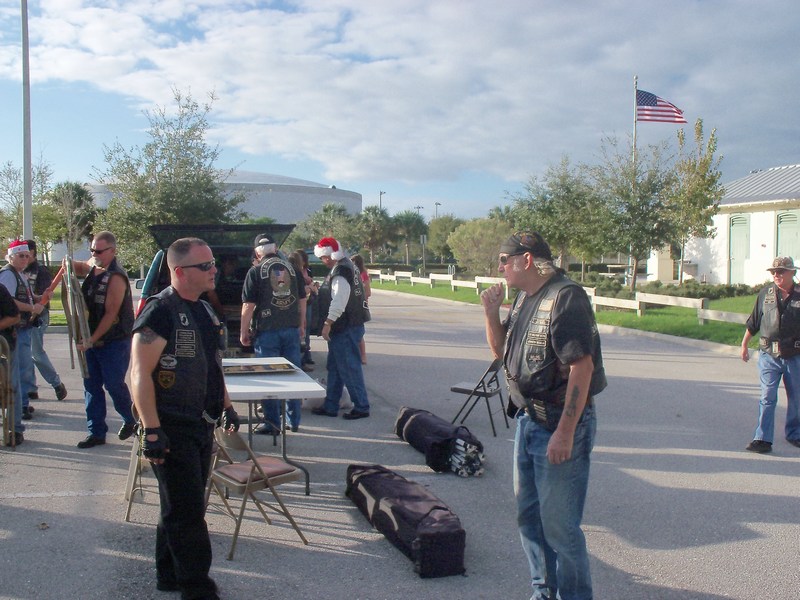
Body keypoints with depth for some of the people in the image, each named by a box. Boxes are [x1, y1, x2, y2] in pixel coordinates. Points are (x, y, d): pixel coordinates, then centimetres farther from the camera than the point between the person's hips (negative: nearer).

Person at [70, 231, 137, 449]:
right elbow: (80, 268, 33)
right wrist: (70, 264, 8)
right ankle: (96, 432, 14)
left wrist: (92, 340, -21)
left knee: (114, 384, -1)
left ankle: (131, 420, 24)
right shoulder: (93, 267, 7)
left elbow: (111, 314, -20)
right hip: (91, 340, 8)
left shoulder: (116, 277, -19)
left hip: (114, 342, -8)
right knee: (91, 385, 7)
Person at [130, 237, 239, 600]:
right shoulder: (160, 312, -17)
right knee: (187, 512, -1)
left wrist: (226, 406, 20)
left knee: (183, 506, 18)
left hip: (201, 426, 9)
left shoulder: (204, 310, 11)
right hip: (172, 431, -9)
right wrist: (152, 431, -24)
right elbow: (140, 373, -20)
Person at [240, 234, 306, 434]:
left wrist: (244, 332, 1)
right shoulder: (291, 268, 7)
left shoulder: (255, 271, -6)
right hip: (291, 329, 4)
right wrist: (301, 325, 21)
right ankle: (294, 421, 19)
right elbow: (302, 299, 11)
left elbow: (248, 305, -8)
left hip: (267, 331, -4)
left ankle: (272, 423, 8)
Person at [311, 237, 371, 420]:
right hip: (343, 328, 11)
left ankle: (361, 407, 4)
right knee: (334, 367, 16)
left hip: (346, 329, -11)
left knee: (349, 368, -4)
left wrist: (328, 323, -26)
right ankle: (330, 406, 24)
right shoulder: (347, 266, 15)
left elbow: (339, 301, -27)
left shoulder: (340, 271, -18)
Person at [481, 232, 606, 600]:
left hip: (561, 424, -9)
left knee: (559, 525, -2)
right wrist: (492, 313, 3)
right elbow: (501, 351, 21)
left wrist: (565, 432, -25)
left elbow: (582, 366, -23)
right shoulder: (524, 298, 12)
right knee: (528, 515, 18)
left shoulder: (566, 297, -17)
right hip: (528, 419, 10)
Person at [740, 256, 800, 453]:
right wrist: (744, 344, 14)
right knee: (767, 397, -5)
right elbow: (753, 322, 11)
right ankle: (762, 439, -4)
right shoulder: (765, 294, 2)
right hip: (769, 355, 0)